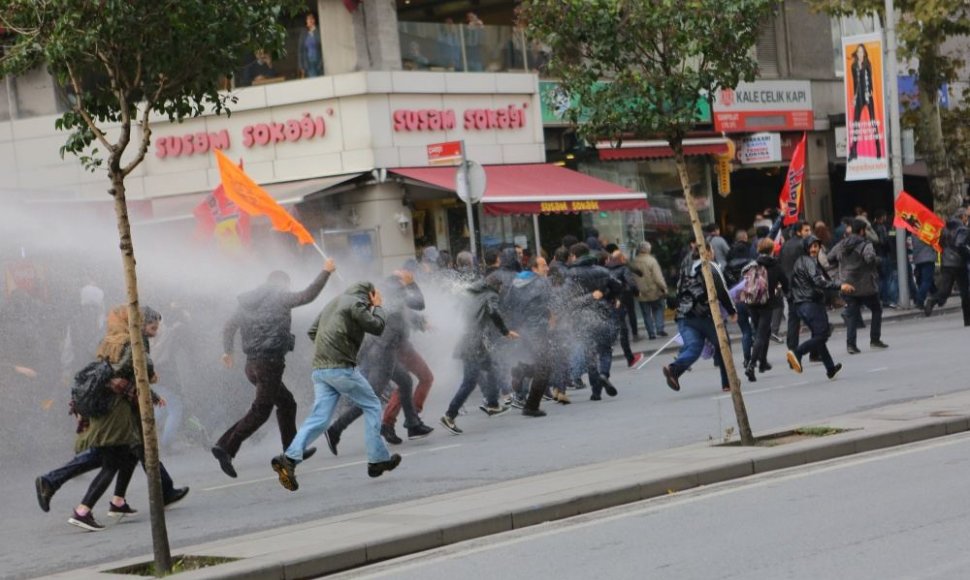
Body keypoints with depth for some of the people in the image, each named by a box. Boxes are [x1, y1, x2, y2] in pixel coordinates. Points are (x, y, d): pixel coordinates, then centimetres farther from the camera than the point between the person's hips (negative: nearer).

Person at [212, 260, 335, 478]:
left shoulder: (248, 303, 16)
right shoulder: (279, 297, -3)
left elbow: (229, 326, 15)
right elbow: (307, 296, -10)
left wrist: (227, 350, 18)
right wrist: (325, 272, -4)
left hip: (252, 362, 8)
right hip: (270, 360, -8)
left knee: (287, 403, 20)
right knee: (260, 411, -9)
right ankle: (226, 448, -19)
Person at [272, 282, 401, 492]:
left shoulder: (333, 303, 23)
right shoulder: (356, 303, -3)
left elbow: (312, 332, 26)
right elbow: (377, 327, -5)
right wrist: (377, 307, 11)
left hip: (320, 369, 7)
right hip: (341, 368, -7)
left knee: (318, 419, -1)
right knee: (372, 406, 9)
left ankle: (289, 457, -20)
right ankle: (378, 460, 10)